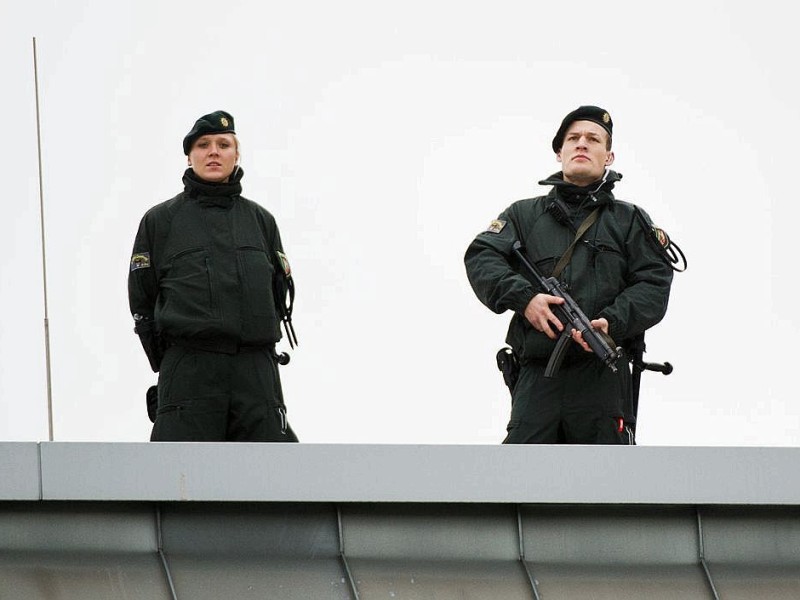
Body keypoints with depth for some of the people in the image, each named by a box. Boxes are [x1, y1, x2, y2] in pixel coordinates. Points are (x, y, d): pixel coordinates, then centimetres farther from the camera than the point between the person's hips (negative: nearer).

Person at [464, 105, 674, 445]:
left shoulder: (629, 221, 15)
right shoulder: (525, 215, 18)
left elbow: (654, 285, 3)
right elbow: (481, 258, 3)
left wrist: (611, 323, -17)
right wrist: (523, 297, -15)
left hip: (602, 377, -1)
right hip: (537, 377, 1)